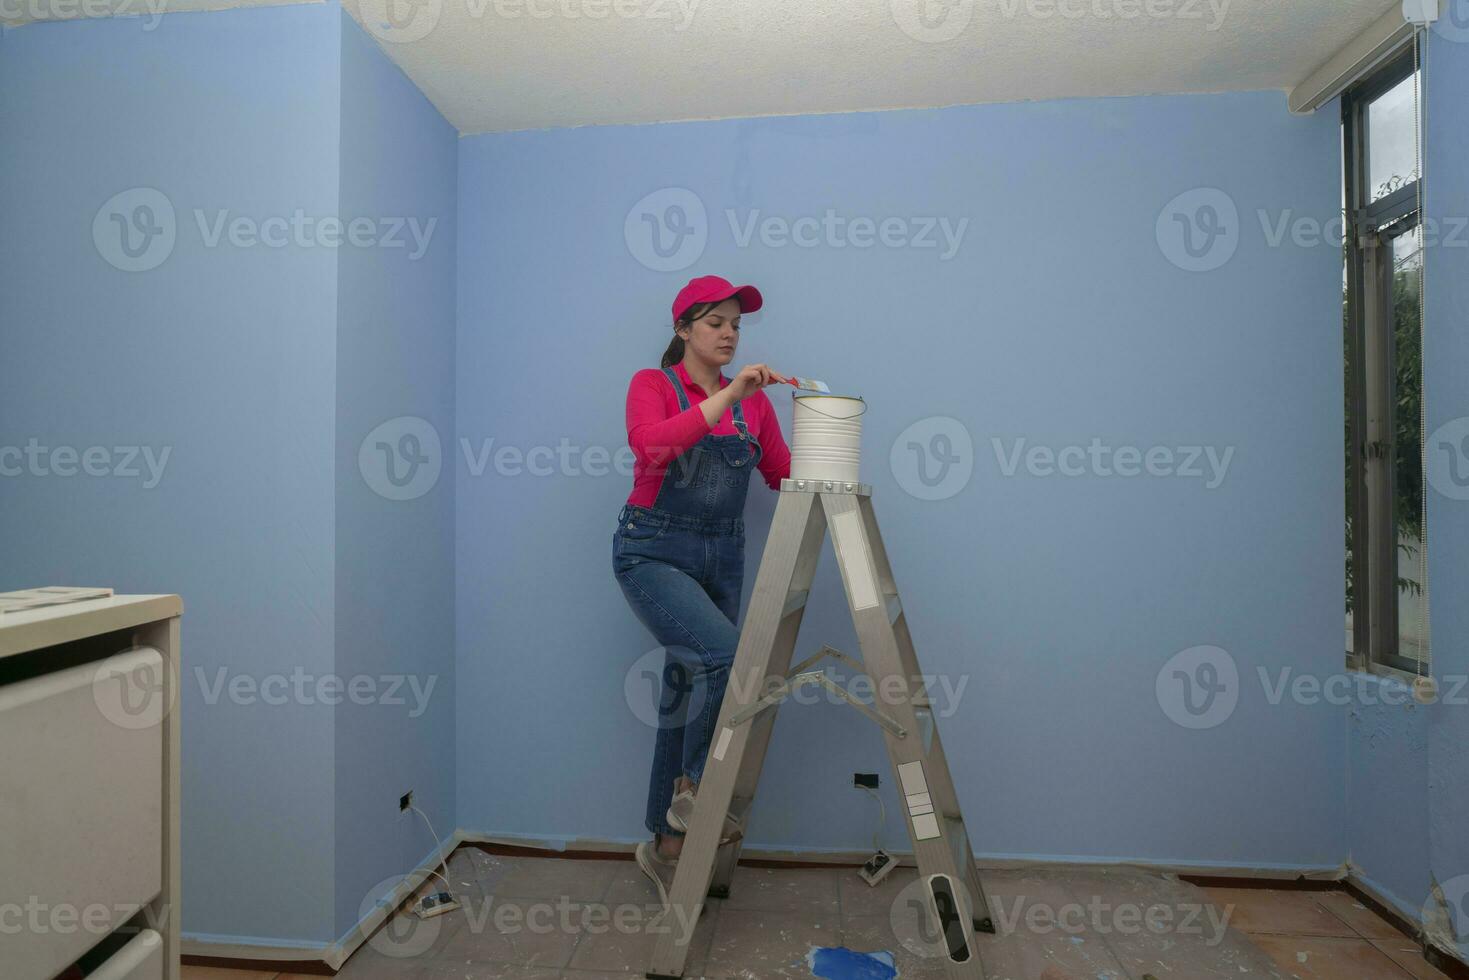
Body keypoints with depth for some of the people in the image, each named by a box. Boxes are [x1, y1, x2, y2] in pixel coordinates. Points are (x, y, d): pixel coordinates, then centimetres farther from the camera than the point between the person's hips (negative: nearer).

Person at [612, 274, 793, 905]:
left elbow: (785, 475, 7)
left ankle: (667, 843, 25)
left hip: (722, 556, 5)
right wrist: (727, 396, -28)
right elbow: (650, 444, -25)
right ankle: (695, 788, 1)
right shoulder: (653, 385, -4)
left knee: (688, 694, 9)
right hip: (653, 551, -5)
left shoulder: (754, 402, 9)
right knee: (723, 653, -26)